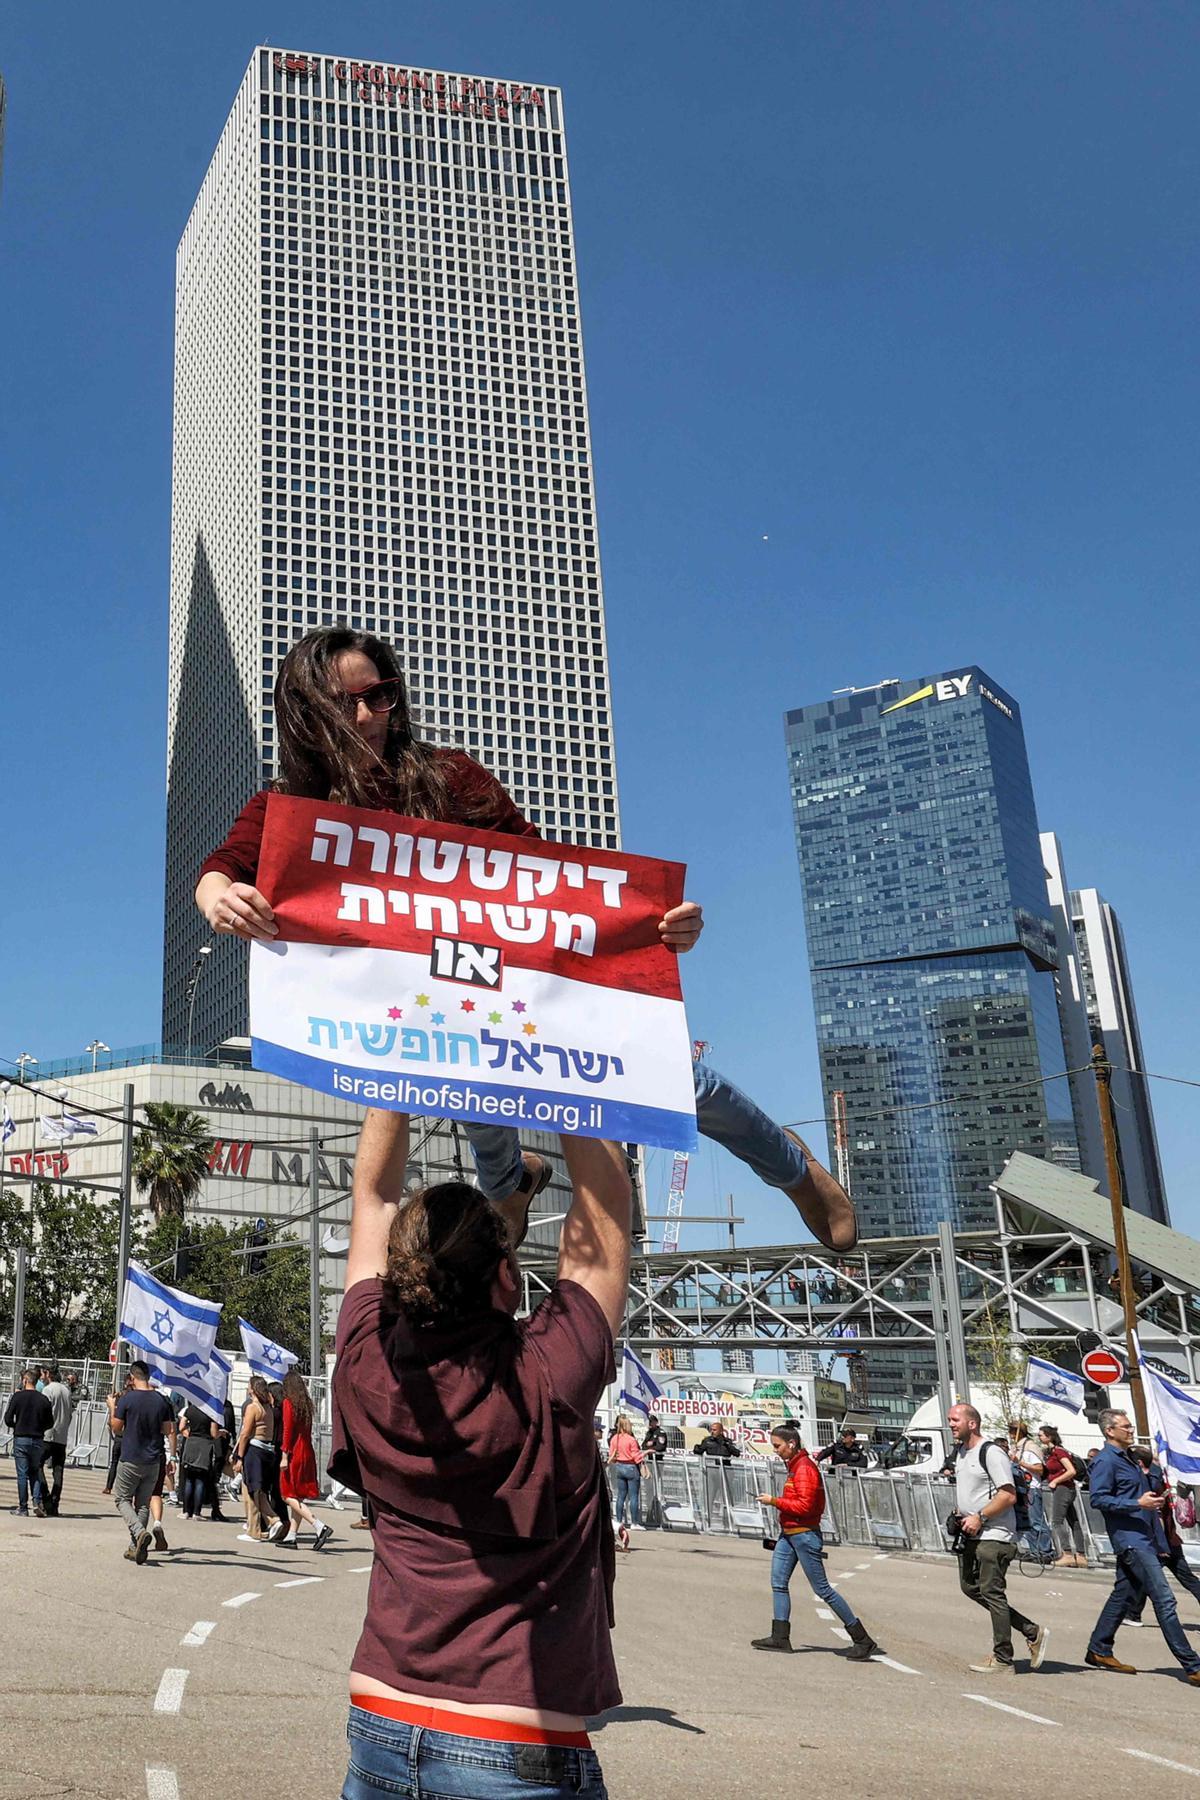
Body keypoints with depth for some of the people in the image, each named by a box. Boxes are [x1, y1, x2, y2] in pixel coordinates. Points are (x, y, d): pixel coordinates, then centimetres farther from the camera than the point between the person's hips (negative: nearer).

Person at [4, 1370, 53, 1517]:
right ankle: (38, 1502, -3)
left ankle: (23, 1508, 5)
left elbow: (8, 1419, -6)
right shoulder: (44, 1399, 0)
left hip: (20, 1439, -2)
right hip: (38, 1440, 2)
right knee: (35, 1472, 13)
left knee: (22, 1474, 4)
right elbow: (50, 1423, 3)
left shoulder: (18, 1396, -6)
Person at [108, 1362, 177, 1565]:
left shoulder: (127, 1399, -10)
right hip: (153, 1461, 4)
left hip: (130, 1460, -4)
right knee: (143, 1504, 13)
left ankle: (140, 1532, -14)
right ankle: (136, 1548, 12)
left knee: (121, 1498, 9)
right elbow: (170, 1432, 4)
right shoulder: (162, 1400, 2)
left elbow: (116, 1429, -1)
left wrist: (112, 1408, 11)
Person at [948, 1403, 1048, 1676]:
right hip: (970, 1534, 10)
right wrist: (960, 1516, 12)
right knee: (970, 1587, 10)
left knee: (991, 1592, -6)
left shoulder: (991, 1453, -14)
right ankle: (1032, 1632, 19)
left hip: (994, 1535, -10)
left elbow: (1008, 1494, -19)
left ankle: (1002, 1660, 4)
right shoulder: (961, 1454, 14)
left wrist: (979, 1517, -20)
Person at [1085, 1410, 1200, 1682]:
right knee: (1164, 1600, -10)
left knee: (1124, 1595, 13)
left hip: (1144, 1537, 10)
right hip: (1130, 1539, -10)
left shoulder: (1129, 1458, 19)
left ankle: (1099, 1651, 22)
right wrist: (1138, 1503, -23)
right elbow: (1098, 1499, -18)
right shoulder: (1105, 1461, -10)